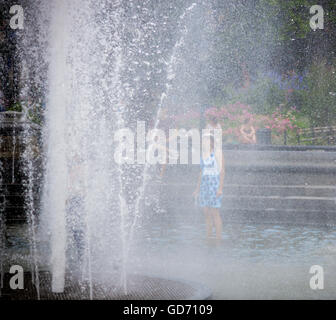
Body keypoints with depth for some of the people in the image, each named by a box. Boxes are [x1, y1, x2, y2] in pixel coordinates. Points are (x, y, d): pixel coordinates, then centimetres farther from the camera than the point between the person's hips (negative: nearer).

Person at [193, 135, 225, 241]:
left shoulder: (218, 154, -9)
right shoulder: (204, 154, 13)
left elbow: (222, 171, -12)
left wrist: (220, 188, -19)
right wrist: (197, 189, 17)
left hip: (215, 184, -7)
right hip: (204, 185, 7)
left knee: (215, 213, -8)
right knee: (207, 214, 7)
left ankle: (218, 240, -4)